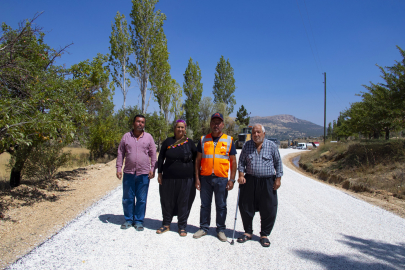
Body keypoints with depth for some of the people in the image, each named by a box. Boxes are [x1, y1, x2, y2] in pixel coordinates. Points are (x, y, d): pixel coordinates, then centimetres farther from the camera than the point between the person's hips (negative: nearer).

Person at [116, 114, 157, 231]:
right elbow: (120, 153, 9)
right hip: (128, 173, 1)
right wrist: (119, 169, 2)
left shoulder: (148, 137, 5)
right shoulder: (126, 136, 7)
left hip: (144, 173, -1)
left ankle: (139, 221, 20)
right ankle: (128, 220, 25)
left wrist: (152, 169, -1)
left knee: (141, 199, 6)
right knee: (127, 198, 9)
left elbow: (153, 154, 6)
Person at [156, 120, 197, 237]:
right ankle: (166, 224, 28)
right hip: (168, 178, 1)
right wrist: (159, 173, 4)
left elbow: (196, 159, 9)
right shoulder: (168, 141, 6)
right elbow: (161, 158, 10)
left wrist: (195, 175, 4)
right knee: (167, 201, 10)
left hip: (186, 179, -1)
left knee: (184, 202, 5)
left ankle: (182, 227, 20)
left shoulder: (190, 143, 4)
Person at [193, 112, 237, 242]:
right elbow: (198, 160, 9)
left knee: (221, 206, 7)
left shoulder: (229, 140, 4)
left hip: (221, 179, -1)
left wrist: (232, 179, -2)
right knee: (205, 204, 11)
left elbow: (233, 161, 5)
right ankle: (203, 228, 25)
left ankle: (221, 230, 22)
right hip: (205, 177, 1)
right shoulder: (203, 140, 7)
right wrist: (197, 178, 3)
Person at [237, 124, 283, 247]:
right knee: (246, 208, 7)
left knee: (268, 210, 3)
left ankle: (264, 235, 21)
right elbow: (241, 161, 11)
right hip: (250, 181, 2)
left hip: (267, 182, -2)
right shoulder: (247, 145, 6)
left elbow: (278, 163, 6)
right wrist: (241, 174, -2)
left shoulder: (271, 146, 1)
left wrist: (278, 179, 1)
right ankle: (248, 232, 26)